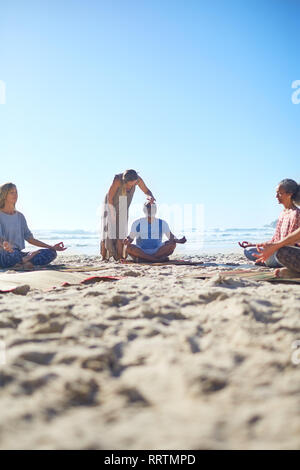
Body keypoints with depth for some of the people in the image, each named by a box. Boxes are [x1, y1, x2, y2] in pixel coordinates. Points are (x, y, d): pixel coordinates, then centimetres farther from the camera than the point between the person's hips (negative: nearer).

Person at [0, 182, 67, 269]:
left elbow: (30, 238, 16)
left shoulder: (20, 216, 16)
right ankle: (26, 259, -13)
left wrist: (52, 247, 8)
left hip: (18, 253, 6)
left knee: (51, 253, -12)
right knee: (13, 254, -43)